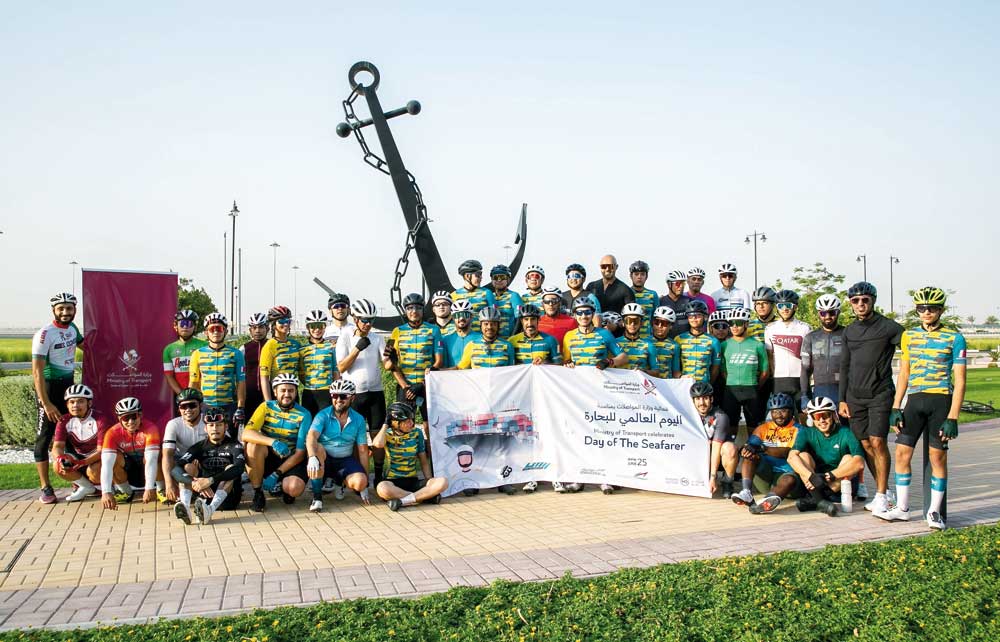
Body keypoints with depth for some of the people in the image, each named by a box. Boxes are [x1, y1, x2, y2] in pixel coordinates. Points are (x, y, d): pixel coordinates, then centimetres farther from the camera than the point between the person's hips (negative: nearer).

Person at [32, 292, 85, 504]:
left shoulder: (72, 328, 4)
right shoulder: (45, 334, -18)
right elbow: (37, 371, -22)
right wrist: (46, 404, -27)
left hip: (68, 385, 7)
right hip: (49, 387, -7)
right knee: (44, 437, -3)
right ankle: (45, 488, 1)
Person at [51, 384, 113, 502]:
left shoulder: (99, 420, -20)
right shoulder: (64, 421, -7)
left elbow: (101, 451, -24)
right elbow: (57, 446, -15)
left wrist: (81, 463, -40)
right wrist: (59, 458, -40)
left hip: (98, 458, -5)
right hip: (79, 457, 5)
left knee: (93, 471, -36)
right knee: (58, 466, -23)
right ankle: (87, 487, -2)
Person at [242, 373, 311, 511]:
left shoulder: (303, 415, -9)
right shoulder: (266, 407, -5)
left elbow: (301, 452, -11)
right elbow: (246, 434, -20)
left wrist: (276, 474, -18)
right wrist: (273, 442, -37)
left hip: (291, 461, -1)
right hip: (268, 458, 1)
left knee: (295, 488, -31)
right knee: (253, 445, -30)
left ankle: (282, 487, 9)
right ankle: (258, 494, -15)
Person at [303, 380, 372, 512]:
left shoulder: (359, 420, -1)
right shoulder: (323, 415, -10)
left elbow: (363, 451, 1)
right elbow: (311, 437, -28)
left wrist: (365, 485, -3)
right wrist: (312, 457, -50)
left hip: (345, 460, 2)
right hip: (324, 460, -2)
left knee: (360, 482, -28)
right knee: (317, 448, -35)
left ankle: (341, 483, 12)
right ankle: (317, 497, -25)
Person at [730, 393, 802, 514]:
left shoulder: (797, 430, 3)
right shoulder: (763, 428, 16)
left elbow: (791, 452, -14)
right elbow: (751, 444, 2)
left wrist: (762, 448, -23)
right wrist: (748, 448, -24)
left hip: (785, 472, -3)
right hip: (765, 470, 3)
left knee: (790, 480, -36)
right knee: (750, 454, -23)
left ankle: (766, 501, -63)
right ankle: (747, 493, -41)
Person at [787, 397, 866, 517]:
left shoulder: (846, 433, -9)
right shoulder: (806, 433, -2)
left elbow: (859, 463, -25)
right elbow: (792, 457, -19)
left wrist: (827, 476, -32)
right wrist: (810, 476, -36)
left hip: (841, 485, -1)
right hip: (814, 486, 2)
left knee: (848, 458, -23)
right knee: (803, 455, -18)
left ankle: (814, 499, -34)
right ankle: (820, 501, -40)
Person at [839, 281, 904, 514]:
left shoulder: (888, 327, -4)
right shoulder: (849, 331, 12)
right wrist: (842, 399, 12)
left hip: (880, 394, -5)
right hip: (855, 396, 5)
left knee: (877, 442, -12)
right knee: (866, 445, 5)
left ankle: (882, 495, -4)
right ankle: (883, 490, 16)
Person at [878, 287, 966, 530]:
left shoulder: (954, 338, -2)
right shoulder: (909, 336, 11)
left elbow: (959, 380, -4)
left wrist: (952, 417, -10)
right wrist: (895, 408, 7)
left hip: (941, 400, -4)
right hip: (914, 400, 4)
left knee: (938, 456, 1)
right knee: (902, 452, 0)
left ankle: (934, 511, 13)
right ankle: (902, 508, 10)